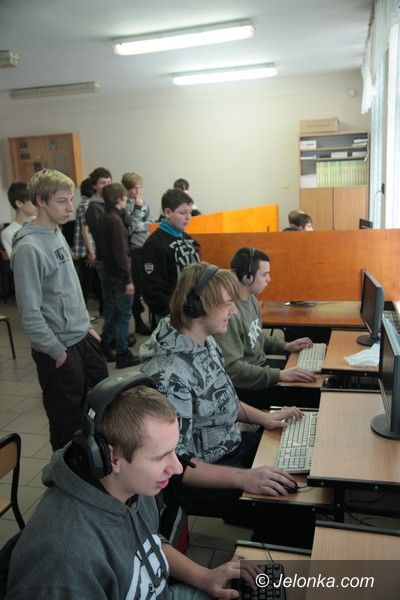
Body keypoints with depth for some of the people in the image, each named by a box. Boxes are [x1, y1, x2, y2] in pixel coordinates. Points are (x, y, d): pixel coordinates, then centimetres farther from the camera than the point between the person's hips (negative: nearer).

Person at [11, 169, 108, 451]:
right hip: (59, 351, -9)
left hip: (82, 338, 9)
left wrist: (87, 325, 15)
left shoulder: (57, 233, 7)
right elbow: (30, 314, -22)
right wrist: (58, 352, -15)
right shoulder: (29, 248, -20)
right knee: (68, 423, 6)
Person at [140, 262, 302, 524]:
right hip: (201, 478, -9)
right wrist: (242, 478, -34)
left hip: (232, 443, 9)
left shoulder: (207, 341, -1)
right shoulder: (168, 374, -31)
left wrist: (263, 417, 2)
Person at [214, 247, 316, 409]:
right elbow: (232, 368, -27)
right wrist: (279, 375, -28)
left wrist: (285, 346, 10)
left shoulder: (251, 299, 6)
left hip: (261, 367, 9)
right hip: (246, 388, -9)